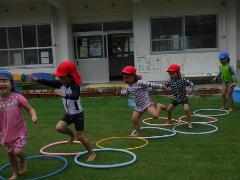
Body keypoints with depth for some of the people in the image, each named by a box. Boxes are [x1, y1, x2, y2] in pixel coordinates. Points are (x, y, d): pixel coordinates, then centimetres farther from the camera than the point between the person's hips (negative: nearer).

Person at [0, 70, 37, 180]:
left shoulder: (17, 97, -16)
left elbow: (30, 109, -9)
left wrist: (34, 116, -30)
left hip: (20, 132, -3)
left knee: (17, 151, -15)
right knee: (10, 154, 16)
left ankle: (23, 160, 22)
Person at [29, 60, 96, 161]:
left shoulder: (75, 86, -29)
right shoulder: (61, 84, -6)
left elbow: (76, 96, -49)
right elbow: (50, 83, -13)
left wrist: (64, 95, -65)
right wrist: (37, 80, -26)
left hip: (78, 114, -7)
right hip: (68, 113, 7)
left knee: (80, 137, -1)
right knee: (59, 127, -12)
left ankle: (91, 153, 21)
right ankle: (72, 134, 21)